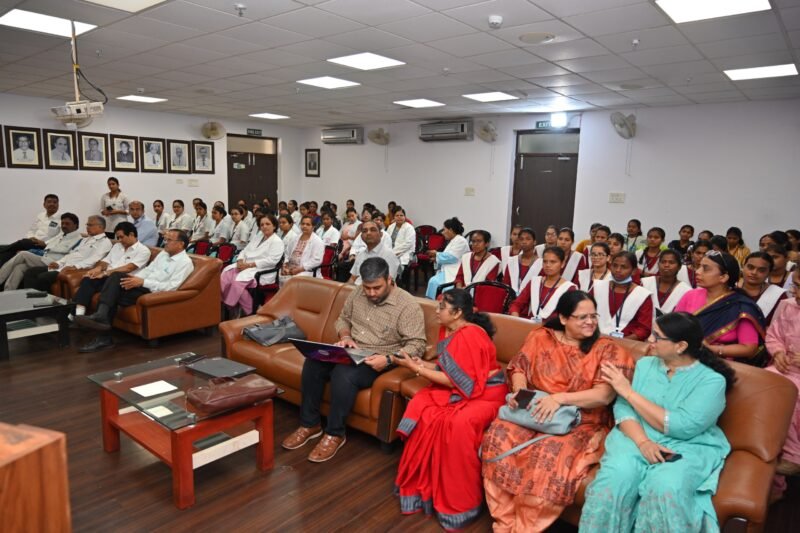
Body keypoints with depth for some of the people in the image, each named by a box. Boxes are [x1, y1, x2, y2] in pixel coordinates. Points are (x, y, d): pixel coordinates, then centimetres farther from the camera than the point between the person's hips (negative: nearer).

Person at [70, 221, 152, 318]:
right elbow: (106, 261, 19)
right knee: (87, 280, -23)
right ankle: (78, 313, -34)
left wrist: (106, 273, -19)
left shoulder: (143, 250, 0)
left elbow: (128, 268, -13)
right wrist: (98, 268, -5)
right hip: (107, 278, 6)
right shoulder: (117, 246, 26)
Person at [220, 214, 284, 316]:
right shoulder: (257, 239, 23)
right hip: (246, 267, 8)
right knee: (225, 275, -18)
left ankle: (250, 311, -16)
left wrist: (249, 265, -18)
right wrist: (240, 262, -5)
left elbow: (271, 260, -16)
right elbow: (244, 251, 19)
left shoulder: (277, 241, -3)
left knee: (238, 281, -30)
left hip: (262, 272, -7)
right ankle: (230, 306, -13)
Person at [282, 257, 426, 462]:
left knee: (343, 375, -33)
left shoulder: (408, 305, -14)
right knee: (312, 364, -19)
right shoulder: (357, 294, 4)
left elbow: (417, 345, -17)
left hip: (378, 361, -6)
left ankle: (335, 434, -13)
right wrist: (345, 336, -4)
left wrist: (389, 359, -30)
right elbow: (343, 319, 18)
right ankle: (309, 424, -2)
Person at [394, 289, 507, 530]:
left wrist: (417, 369, -19)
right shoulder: (447, 329, 3)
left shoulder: (470, 336, -24)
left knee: (459, 424, -34)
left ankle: (460, 501, -13)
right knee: (420, 408, -17)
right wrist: (421, 363, -5)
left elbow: (457, 381, -24)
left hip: (485, 393, -8)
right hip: (460, 388, 8)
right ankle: (420, 483, -4)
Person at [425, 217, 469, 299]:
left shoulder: (460, 241, -10)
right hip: (448, 271, 9)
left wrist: (437, 254, -6)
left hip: (455, 273, -9)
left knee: (435, 282, -24)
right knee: (433, 281, -14)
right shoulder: (452, 241, 19)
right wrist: (436, 259, 3)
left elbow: (451, 257, -19)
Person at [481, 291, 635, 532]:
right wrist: (519, 392, -14)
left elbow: (605, 395, -13)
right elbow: (518, 368, 8)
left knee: (551, 453, -33)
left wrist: (559, 398, -24)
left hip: (581, 423, -3)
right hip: (534, 413, 3)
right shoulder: (541, 337, 7)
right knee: (498, 436, -25)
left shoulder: (607, 349, -2)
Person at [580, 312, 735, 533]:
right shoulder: (645, 364, 9)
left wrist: (629, 392, -12)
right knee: (614, 477, -29)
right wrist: (643, 442, -19)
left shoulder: (712, 380, -5)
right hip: (636, 439, 3)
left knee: (666, 488, -34)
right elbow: (623, 408, 1)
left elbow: (680, 427, -16)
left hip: (688, 447, -2)